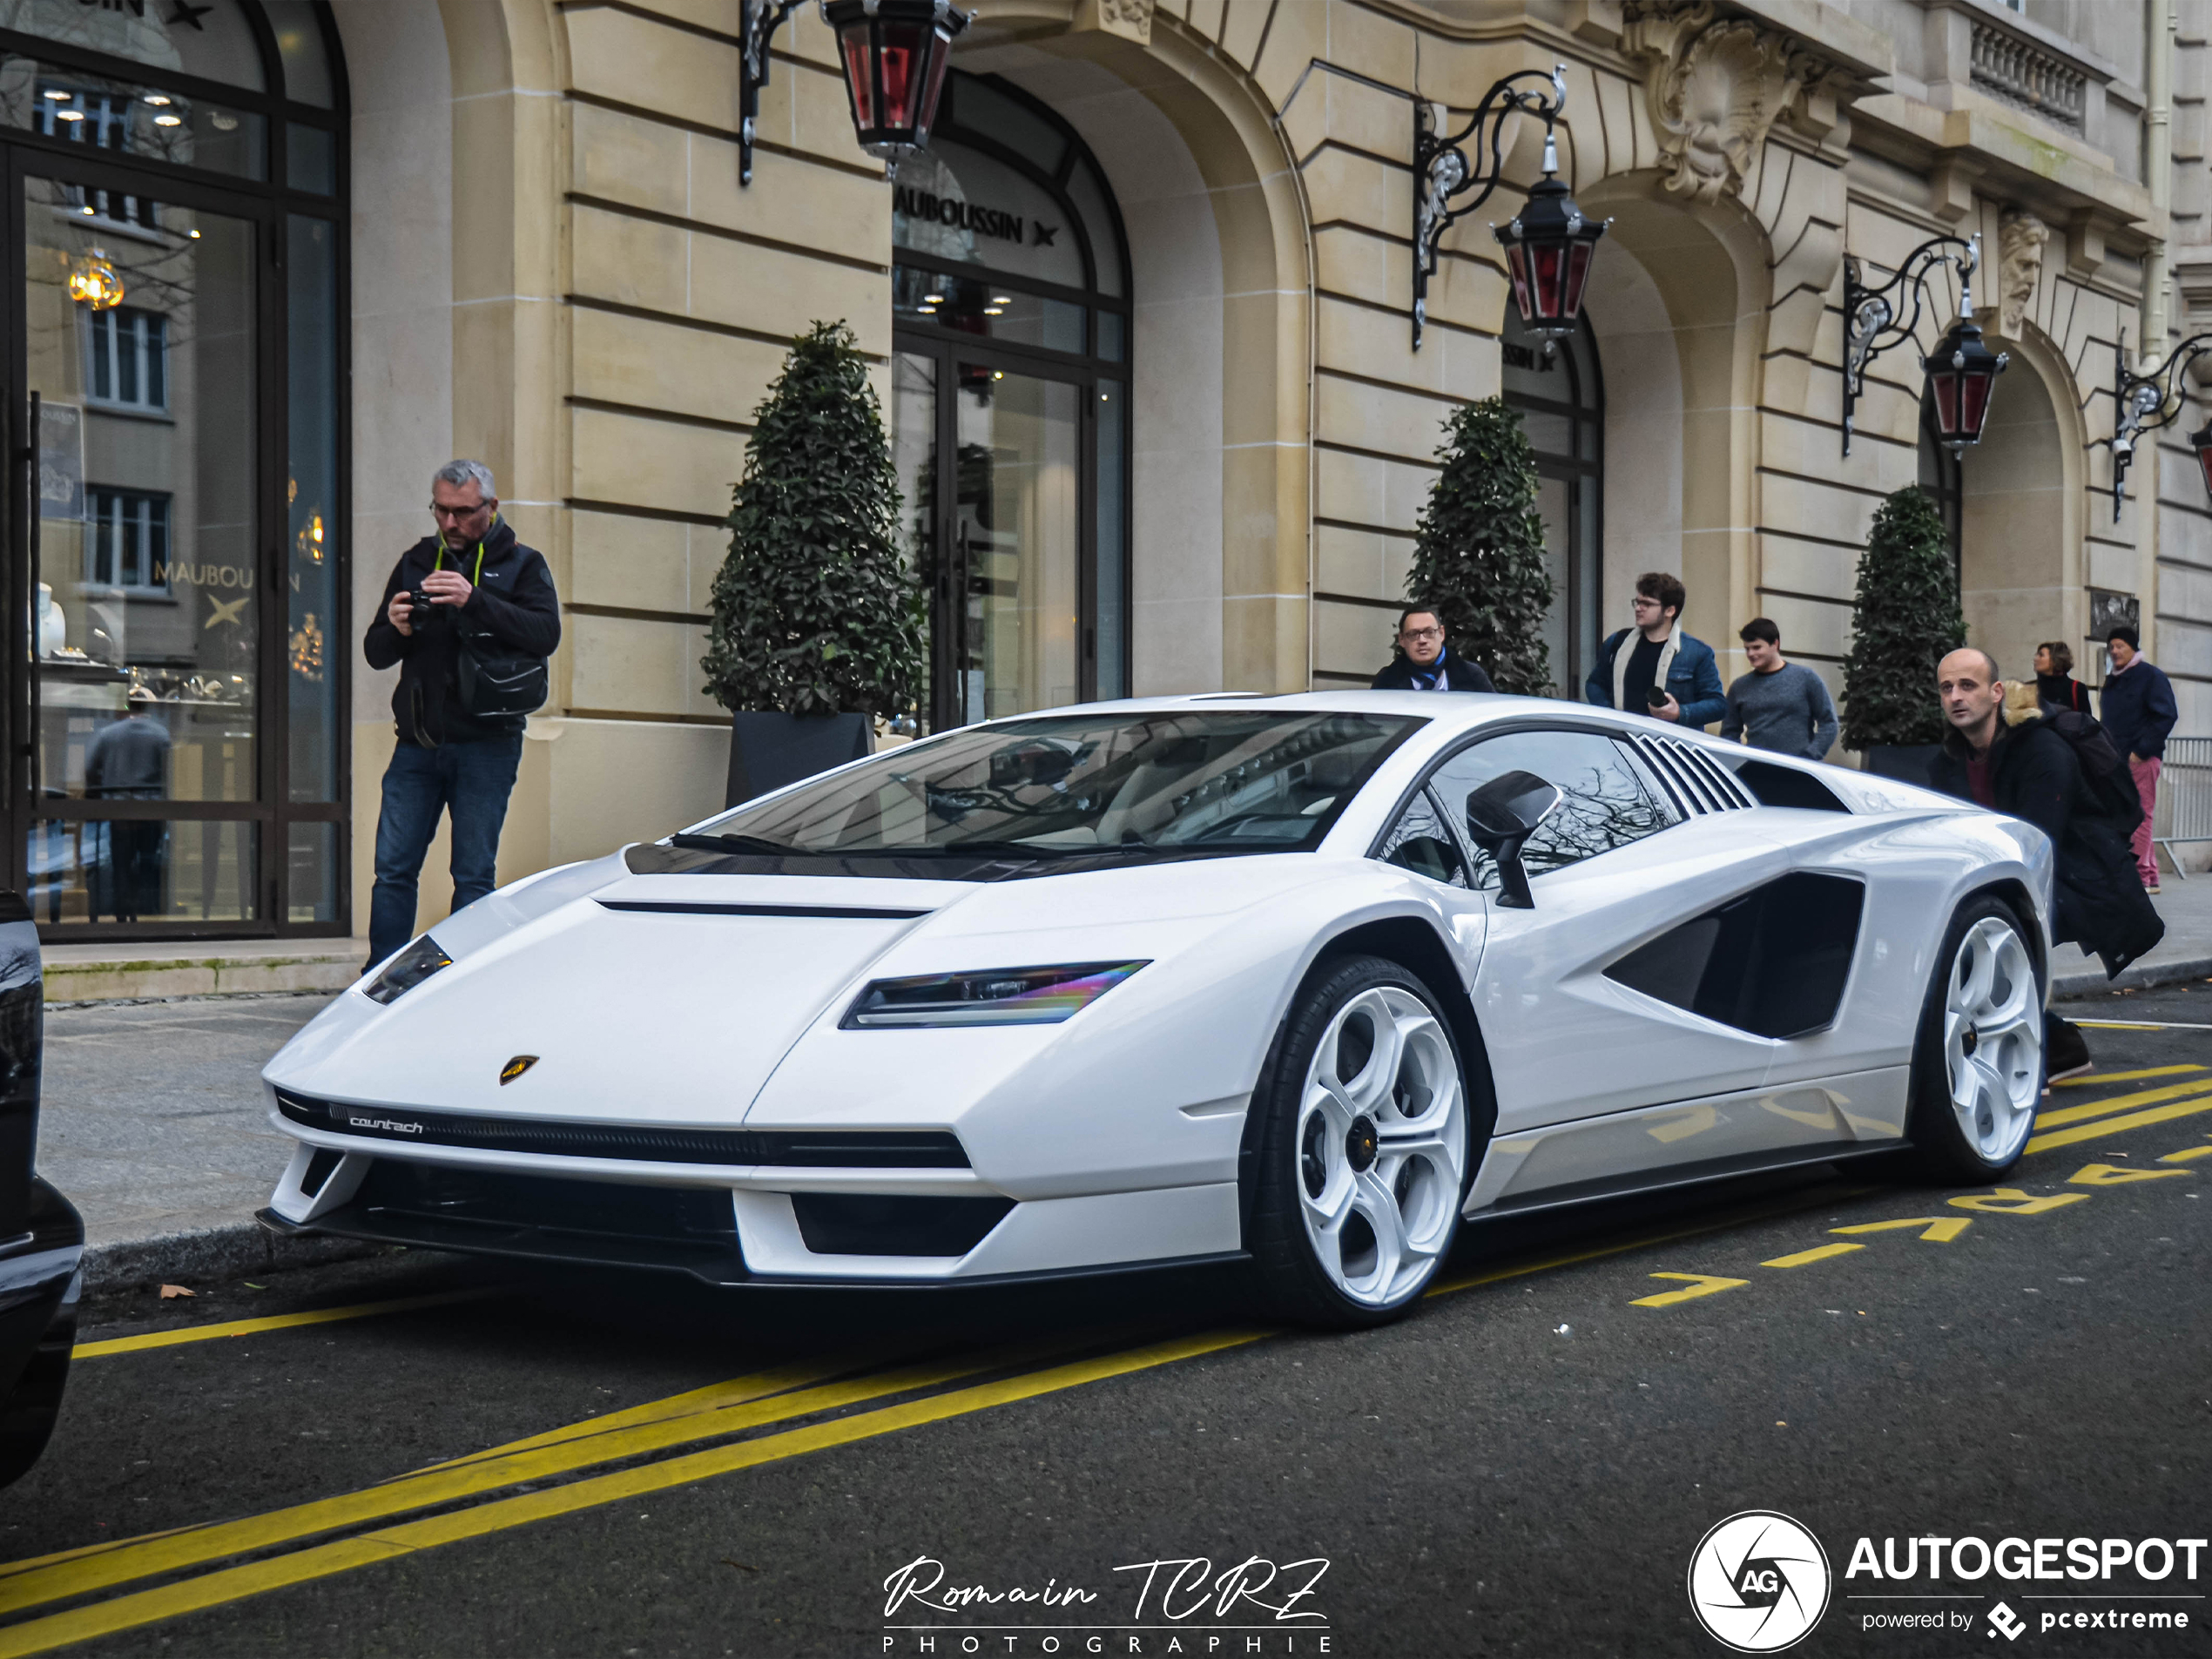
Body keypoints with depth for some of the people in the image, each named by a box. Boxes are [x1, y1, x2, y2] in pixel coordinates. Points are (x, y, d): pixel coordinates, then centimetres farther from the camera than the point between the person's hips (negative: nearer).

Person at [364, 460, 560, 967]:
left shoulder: (522, 564, 5)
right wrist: (396, 629, -10)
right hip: (418, 742, 3)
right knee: (392, 870, 0)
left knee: (474, 877, -2)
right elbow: (375, 652, 14)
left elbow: (546, 634, -14)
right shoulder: (416, 562, 15)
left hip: (486, 744, -3)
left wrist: (474, 601, -25)